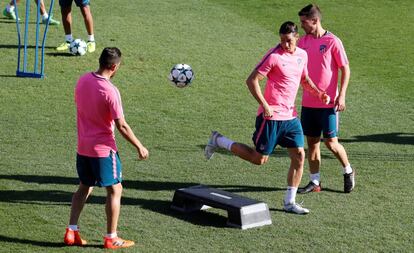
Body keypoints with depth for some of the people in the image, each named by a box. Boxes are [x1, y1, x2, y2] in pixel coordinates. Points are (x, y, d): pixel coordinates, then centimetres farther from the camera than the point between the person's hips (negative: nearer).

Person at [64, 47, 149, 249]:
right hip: (103, 149, -7)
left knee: (84, 187, 19)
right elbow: (122, 126, -19)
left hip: (82, 147, 7)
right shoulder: (110, 91, -21)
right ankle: (111, 238, 10)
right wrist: (139, 147, -8)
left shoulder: (82, 80, 0)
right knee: (115, 190, 6)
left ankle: (71, 232, 17)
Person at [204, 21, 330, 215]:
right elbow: (251, 80, -15)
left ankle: (289, 202, 9)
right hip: (271, 116, -6)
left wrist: (318, 93, 6)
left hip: (290, 116, 7)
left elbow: (304, 79, 24)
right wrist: (264, 105, -22)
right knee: (259, 159, 0)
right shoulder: (274, 56, -15)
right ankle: (219, 141, 18)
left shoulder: (302, 55, 8)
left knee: (299, 156, -1)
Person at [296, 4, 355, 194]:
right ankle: (315, 182, 16)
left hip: (328, 103, -5)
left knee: (331, 142, -3)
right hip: (308, 102, 5)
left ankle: (348, 172, 21)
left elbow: (345, 69, -7)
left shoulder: (332, 41, -9)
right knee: (312, 142, 7)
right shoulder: (303, 41, 6)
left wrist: (341, 96, -14)